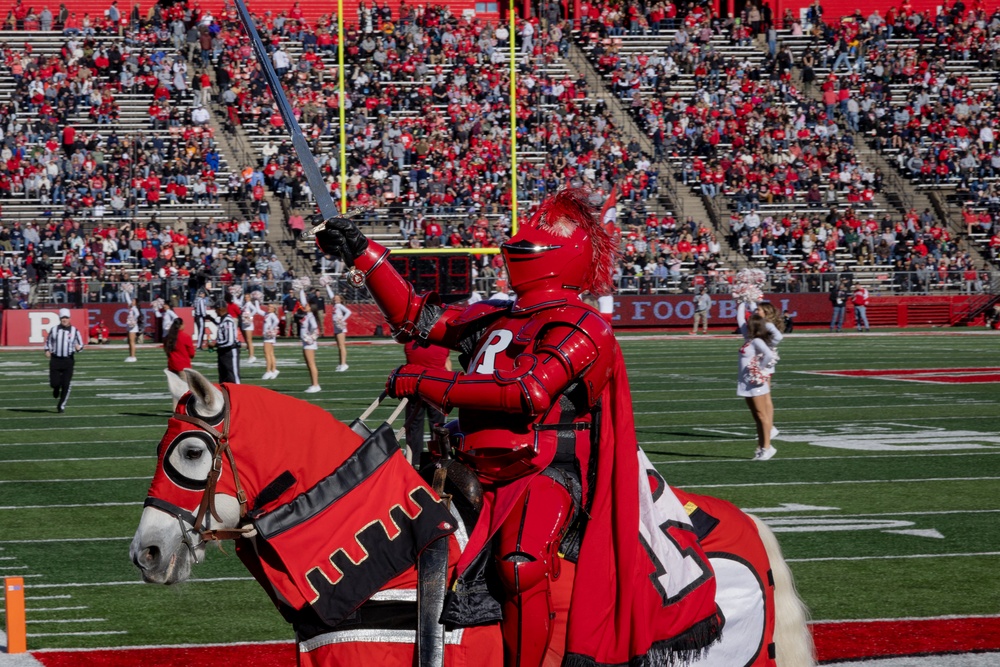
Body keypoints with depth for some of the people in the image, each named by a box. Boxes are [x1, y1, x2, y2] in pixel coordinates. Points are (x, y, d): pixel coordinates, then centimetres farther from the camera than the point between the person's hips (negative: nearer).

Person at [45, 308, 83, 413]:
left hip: (68, 360, 0)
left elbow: (81, 344, 6)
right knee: (54, 383, -5)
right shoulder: (54, 329, 4)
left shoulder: (74, 331, 2)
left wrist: (78, 347, -18)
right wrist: (47, 350, -4)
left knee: (66, 385, -3)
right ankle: (56, 389, 34)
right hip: (55, 360, 0)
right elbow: (48, 341, 14)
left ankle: (61, 405, 11)